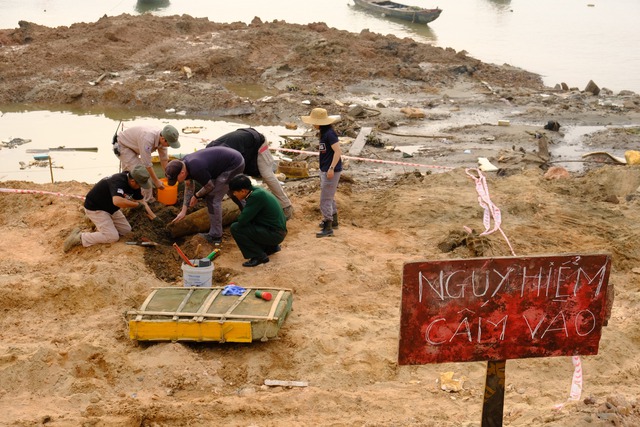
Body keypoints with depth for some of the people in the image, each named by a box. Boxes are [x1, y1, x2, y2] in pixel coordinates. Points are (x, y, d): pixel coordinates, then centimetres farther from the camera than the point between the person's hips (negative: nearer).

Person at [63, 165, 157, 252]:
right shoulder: (118, 182, -35)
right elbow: (117, 201, -53)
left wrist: (154, 218, -5)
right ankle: (78, 238, -10)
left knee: (126, 230, 7)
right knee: (112, 237, -16)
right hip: (94, 208, -9)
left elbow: (142, 201, 2)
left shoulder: (134, 183, -7)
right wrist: (137, 204, -41)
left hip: (110, 208, 9)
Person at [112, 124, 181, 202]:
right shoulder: (147, 139, -40)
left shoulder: (162, 140, -16)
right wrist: (156, 181, -25)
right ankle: (148, 201, -9)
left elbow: (164, 159, -3)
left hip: (132, 147, 9)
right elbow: (147, 164, -33)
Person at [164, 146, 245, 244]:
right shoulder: (183, 163, -4)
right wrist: (183, 211, 9)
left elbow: (210, 187, -16)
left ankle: (215, 236, -4)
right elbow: (189, 187, 8)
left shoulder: (196, 169, -33)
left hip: (234, 165, -10)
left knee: (212, 198, -10)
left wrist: (196, 196, 2)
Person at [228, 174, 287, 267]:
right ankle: (271, 247, 22)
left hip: (275, 234, -10)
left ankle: (259, 256, -8)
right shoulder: (256, 190, 6)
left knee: (235, 228, -14)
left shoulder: (257, 196, -23)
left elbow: (242, 220, -21)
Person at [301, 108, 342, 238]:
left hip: (331, 171, -10)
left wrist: (331, 168, -28)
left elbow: (338, 151, -26)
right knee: (329, 197, 23)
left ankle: (328, 228, -2)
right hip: (325, 170, 10)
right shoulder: (324, 132, 9)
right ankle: (333, 220, 39)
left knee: (325, 199, -7)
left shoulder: (329, 134, -21)